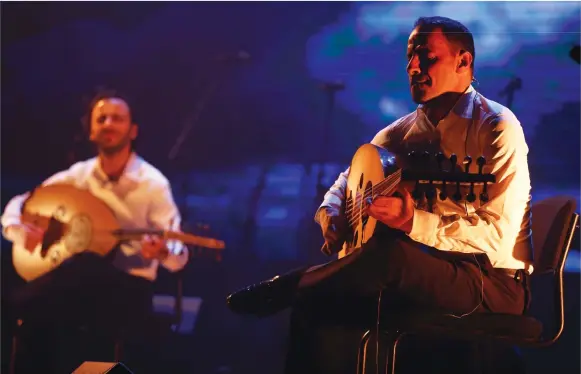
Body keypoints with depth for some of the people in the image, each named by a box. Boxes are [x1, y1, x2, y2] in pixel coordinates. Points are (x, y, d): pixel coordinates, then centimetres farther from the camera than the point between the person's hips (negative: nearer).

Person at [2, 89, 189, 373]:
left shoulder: (153, 183, -8)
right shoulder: (79, 174, 5)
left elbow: (178, 256, -11)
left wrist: (162, 252, -36)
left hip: (129, 287, -5)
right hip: (82, 280, 5)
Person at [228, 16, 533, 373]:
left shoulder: (498, 128, -11)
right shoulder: (404, 130, 10)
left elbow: (497, 237, -20)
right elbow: (347, 180, 22)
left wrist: (414, 221, -32)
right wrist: (331, 213, -3)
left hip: (493, 283, -6)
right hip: (427, 273, 6)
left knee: (389, 251, -35)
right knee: (321, 304, -22)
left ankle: (282, 289, -13)